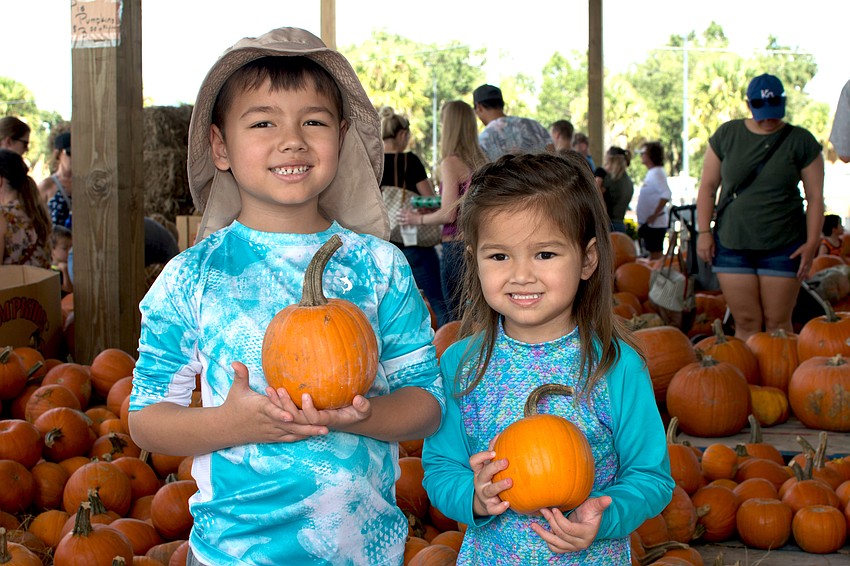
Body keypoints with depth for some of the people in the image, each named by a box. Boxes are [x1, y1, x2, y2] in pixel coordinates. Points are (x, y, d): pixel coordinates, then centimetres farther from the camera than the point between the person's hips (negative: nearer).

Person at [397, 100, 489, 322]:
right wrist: (433, 209, 22)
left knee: (457, 317, -1)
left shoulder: (451, 162, -12)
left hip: (457, 246, -7)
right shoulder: (481, 161, 9)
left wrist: (418, 219, 0)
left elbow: (448, 214, -16)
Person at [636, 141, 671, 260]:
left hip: (654, 223, -10)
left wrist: (655, 215, -24)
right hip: (649, 222, 10)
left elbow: (666, 194, -27)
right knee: (653, 255, 13)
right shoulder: (651, 173, 16)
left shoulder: (656, 173, -14)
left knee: (655, 255, -7)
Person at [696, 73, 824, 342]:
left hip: (783, 247, -1)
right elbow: (708, 186, 9)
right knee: (746, 323, 0)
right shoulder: (727, 134, 7)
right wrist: (704, 231, 1)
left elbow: (815, 197, 1)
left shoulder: (801, 141, 2)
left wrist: (811, 243, -7)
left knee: (778, 323, 0)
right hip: (732, 244, 1)